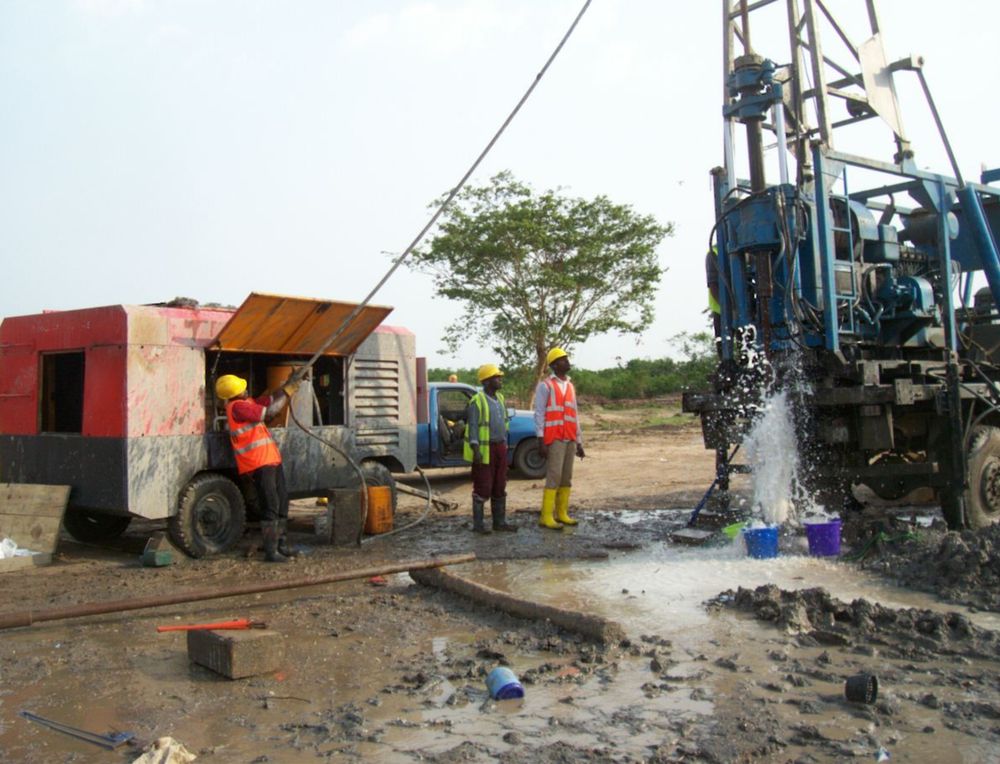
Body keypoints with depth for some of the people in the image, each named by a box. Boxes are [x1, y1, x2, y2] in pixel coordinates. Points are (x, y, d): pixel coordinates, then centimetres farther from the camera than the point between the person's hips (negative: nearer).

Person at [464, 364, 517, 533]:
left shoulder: (499, 398, 11)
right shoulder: (477, 401, -12)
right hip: (484, 449, -7)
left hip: (499, 447, 7)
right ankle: (478, 523, 6)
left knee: (499, 487, 10)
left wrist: (504, 446, 16)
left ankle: (499, 521, 18)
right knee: (483, 487, -3)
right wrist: (475, 450, -22)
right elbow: (472, 426, -16)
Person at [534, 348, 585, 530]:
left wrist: (579, 443, 16)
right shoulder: (545, 386, -4)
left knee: (567, 478, 6)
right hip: (555, 440, -7)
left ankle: (562, 513, 11)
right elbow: (539, 415, -8)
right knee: (554, 477, -11)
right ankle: (546, 517, -9)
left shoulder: (570, 386, 16)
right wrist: (541, 442, -14)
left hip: (570, 440, 7)